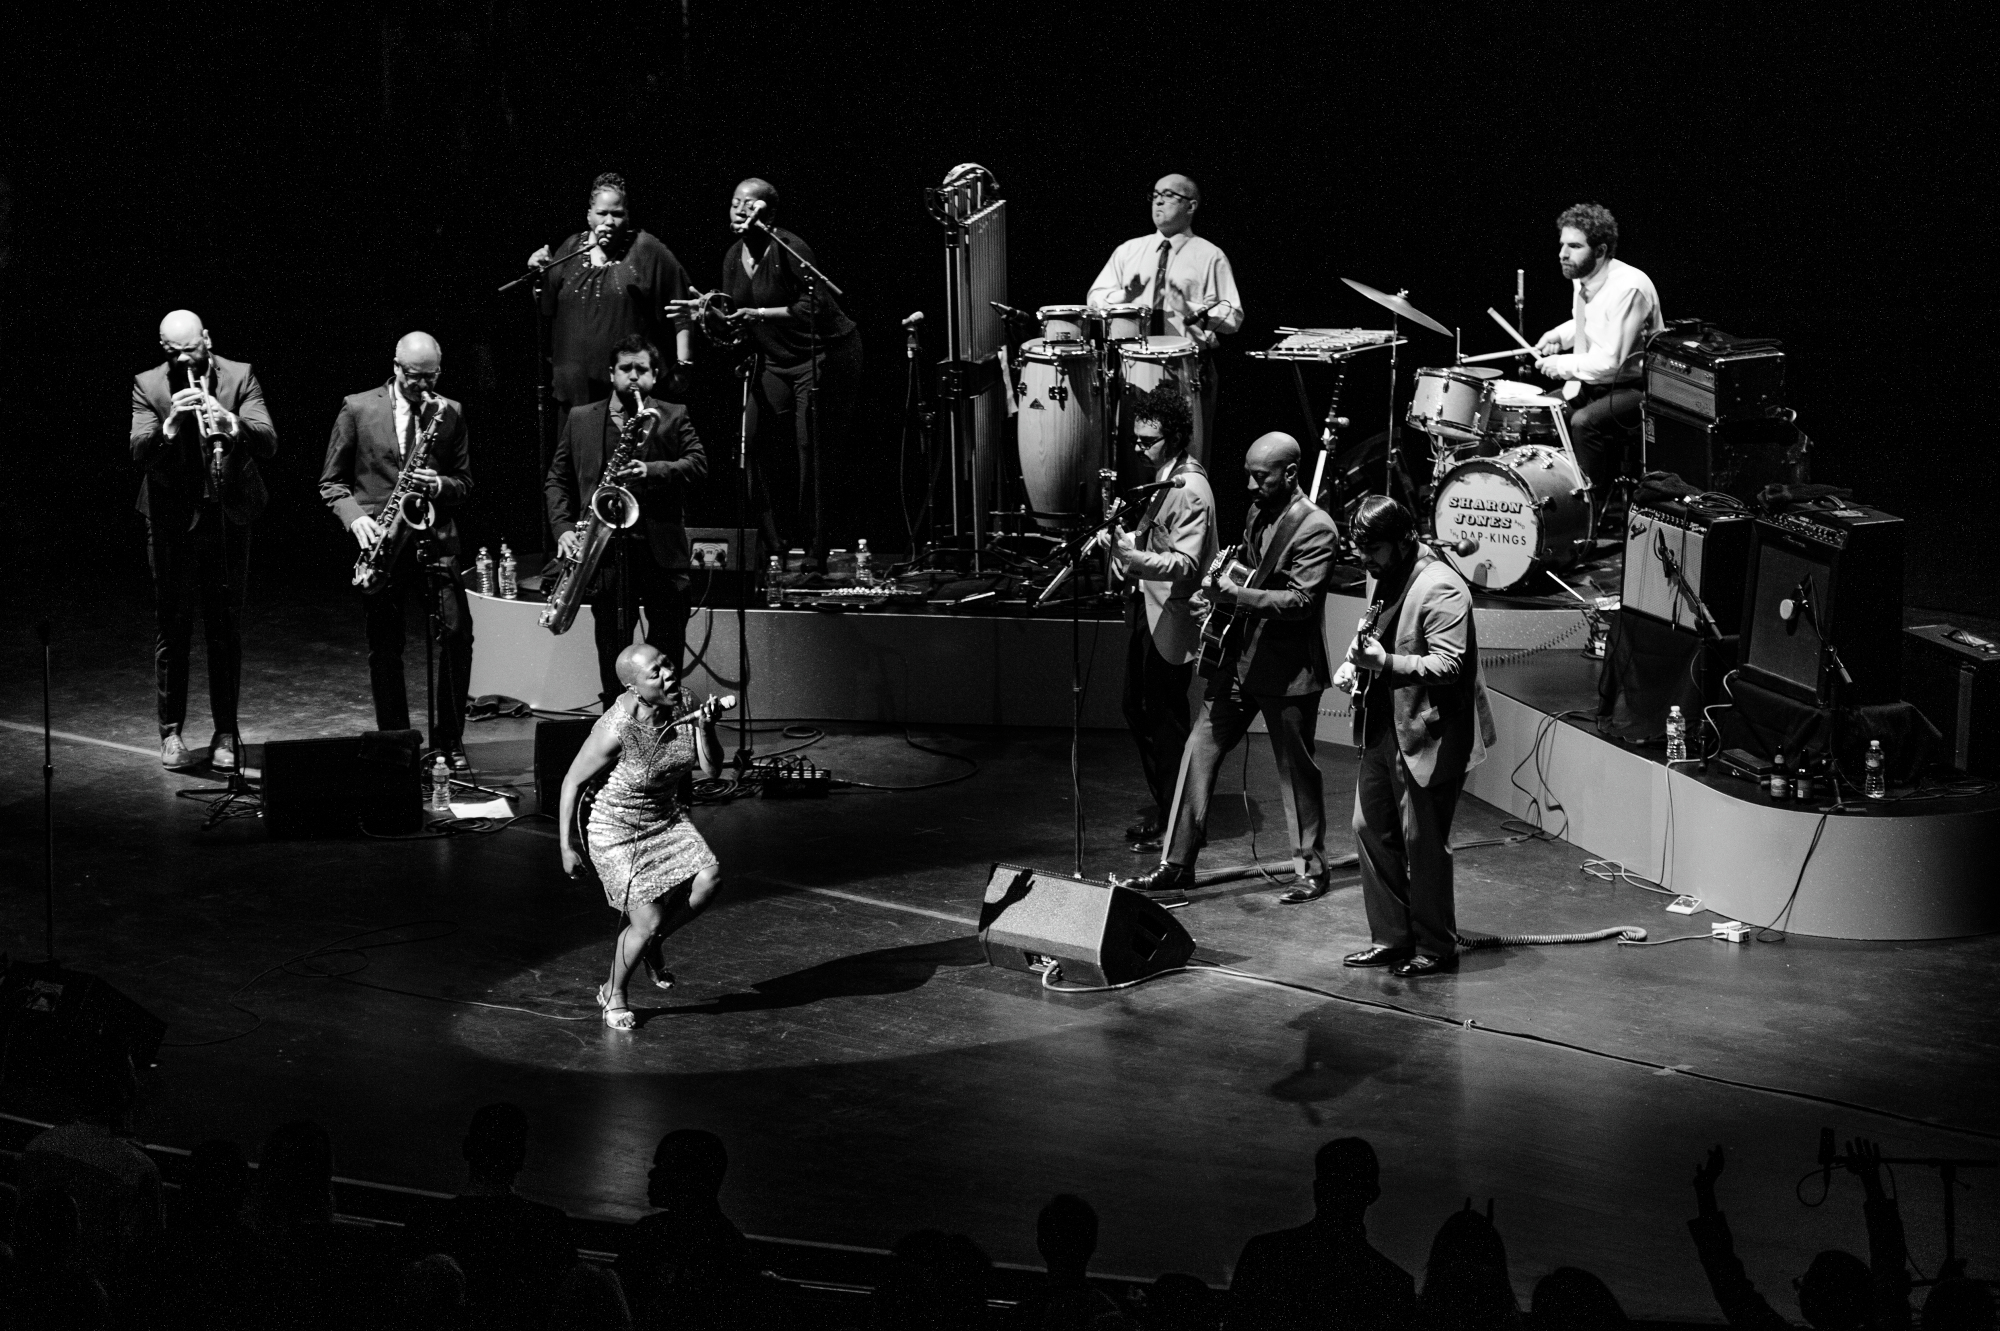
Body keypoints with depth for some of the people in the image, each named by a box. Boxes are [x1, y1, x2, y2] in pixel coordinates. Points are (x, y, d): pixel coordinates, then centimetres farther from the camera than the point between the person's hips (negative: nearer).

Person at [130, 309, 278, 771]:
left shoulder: (240, 377, -3)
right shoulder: (147, 386, -3)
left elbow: (268, 443, -14)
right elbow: (139, 452, -15)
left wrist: (232, 425, -34)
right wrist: (170, 426, -34)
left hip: (228, 518, 0)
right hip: (172, 521, 0)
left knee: (226, 629, 5)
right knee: (172, 626, 4)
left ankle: (226, 733, 12)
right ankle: (171, 732, 13)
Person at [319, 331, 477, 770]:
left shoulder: (449, 413, 8)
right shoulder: (357, 409, 2)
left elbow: (465, 483, 11)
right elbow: (331, 482, 5)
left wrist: (440, 485, -11)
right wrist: (355, 517, -12)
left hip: (434, 539, 1)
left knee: (457, 631, -12)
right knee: (385, 647, 2)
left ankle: (449, 740, -2)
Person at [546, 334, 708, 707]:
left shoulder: (673, 417, 9)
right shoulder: (580, 420, 14)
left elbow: (698, 464, -5)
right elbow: (556, 479, 13)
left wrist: (652, 471, -21)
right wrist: (563, 529, -2)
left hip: (661, 549, -1)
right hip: (605, 550, 1)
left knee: (667, 648, 0)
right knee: (612, 652, 3)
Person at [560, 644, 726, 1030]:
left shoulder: (685, 703, -12)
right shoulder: (616, 729, -28)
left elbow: (711, 770, -5)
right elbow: (572, 782, -15)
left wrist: (704, 729, -24)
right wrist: (567, 846, -9)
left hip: (667, 817, 6)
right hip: (618, 828, -6)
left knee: (709, 878, -17)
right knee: (647, 921, -10)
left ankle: (651, 945, 12)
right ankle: (613, 995, 20)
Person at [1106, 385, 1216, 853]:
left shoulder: (1190, 490, -19)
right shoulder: (1162, 478, 12)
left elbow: (1185, 564, -26)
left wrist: (1132, 556, -38)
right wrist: (1126, 541, 4)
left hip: (1172, 619, -10)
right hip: (1147, 609, 10)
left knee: (1166, 719, -2)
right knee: (1138, 711, 15)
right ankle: (1162, 811, 26)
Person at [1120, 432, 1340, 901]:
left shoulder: (1315, 528, -15)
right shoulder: (1259, 513, 11)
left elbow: (1301, 600, -21)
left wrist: (1236, 596, -28)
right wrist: (1220, 591, 5)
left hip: (1287, 668, -8)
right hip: (1238, 658, 8)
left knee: (1297, 769, 4)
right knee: (1199, 752, 3)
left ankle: (1311, 870, 19)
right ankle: (1177, 866, 7)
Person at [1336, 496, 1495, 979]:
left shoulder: (1441, 588, -17)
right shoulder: (1390, 581, 12)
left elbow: (1448, 665, -24)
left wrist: (1387, 663, -34)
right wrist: (1354, 662, 7)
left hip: (1426, 735, -9)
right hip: (1383, 730, 9)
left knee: (1422, 842, -2)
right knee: (1370, 829, 11)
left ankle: (1435, 947, 11)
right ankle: (1390, 937, 21)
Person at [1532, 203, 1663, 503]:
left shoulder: (1628, 287, -26)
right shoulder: (1582, 278, 2)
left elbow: (1611, 362, -29)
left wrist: (1563, 366, -18)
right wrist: (1560, 336, 7)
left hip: (1637, 388, -10)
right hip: (1591, 383, 10)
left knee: (1584, 422, -32)